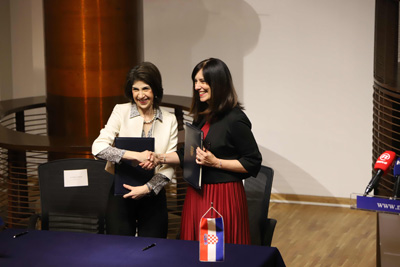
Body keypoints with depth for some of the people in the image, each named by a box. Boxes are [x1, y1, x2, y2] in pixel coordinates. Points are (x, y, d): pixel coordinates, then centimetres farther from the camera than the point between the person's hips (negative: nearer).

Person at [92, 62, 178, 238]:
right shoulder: (121, 112, -2)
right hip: (121, 194, -1)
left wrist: (147, 188, -16)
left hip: (153, 195, 2)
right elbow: (98, 147, -15)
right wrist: (136, 155, -25)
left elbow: (169, 166, 0)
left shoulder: (169, 121, 3)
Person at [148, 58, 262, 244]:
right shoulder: (202, 117, 11)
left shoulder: (235, 120, -13)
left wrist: (216, 162, -17)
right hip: (197, 194, 8)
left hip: (223, 197, -7)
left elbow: (253, 163, -12)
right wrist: (160, 158, 7)